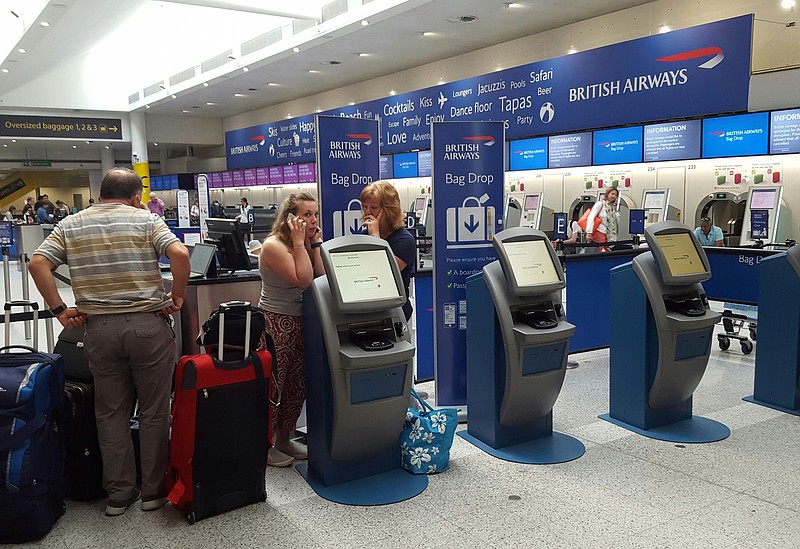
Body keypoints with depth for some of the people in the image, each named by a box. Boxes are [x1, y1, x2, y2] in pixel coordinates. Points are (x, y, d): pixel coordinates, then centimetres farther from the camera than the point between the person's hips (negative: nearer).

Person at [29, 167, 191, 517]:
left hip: (99, 328, 3)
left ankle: (118, 493, 21)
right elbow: (179, 254, -17)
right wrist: (177, 297, -5)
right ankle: (154, 490, 18)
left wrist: (59, 310, 2)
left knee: (111, 413, 14)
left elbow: (38, 264, -2)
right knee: (154, 411, 9)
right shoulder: (147, 220, -2)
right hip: (148, 324, -3)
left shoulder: (69, 226, 9)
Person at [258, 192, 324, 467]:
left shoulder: (306, 244, 9)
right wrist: (299, 243, -18)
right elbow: (303, 279, -22)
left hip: (300, 321, 8)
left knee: (298, 383, 14)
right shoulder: (273, 246, -15)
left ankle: (284, 439, 29)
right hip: (276, 323, -8)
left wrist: (316, 243, -2)